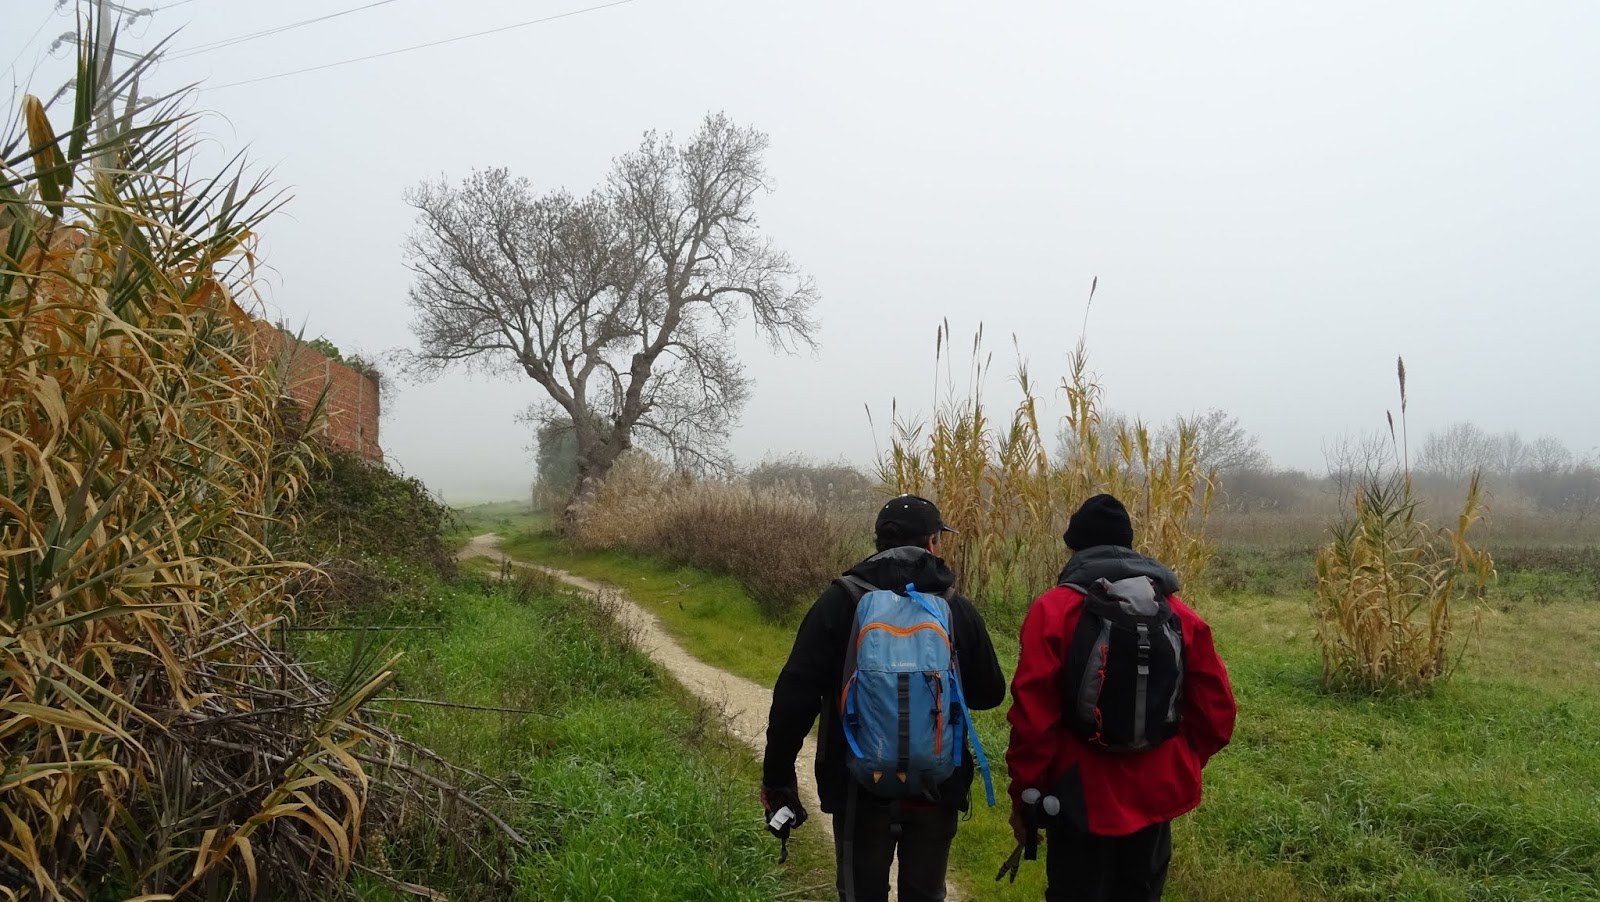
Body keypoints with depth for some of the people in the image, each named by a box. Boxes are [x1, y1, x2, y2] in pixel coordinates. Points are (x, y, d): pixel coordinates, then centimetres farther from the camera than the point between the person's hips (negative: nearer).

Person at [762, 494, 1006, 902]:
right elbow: (989, 694, 8)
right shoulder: (957, 608, -1)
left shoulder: (840, 601, -8)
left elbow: (796, 694, -13)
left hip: (861, 786, -2)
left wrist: (777, 777, -6)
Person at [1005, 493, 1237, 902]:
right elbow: (1216, 713, 1)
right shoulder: (1180, 614, -1)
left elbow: (1032, 717, -16)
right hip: (1156, 796, 4)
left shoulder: (1053, 610, -13)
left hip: (1082, 799, -4)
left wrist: (1023, 797, -4)